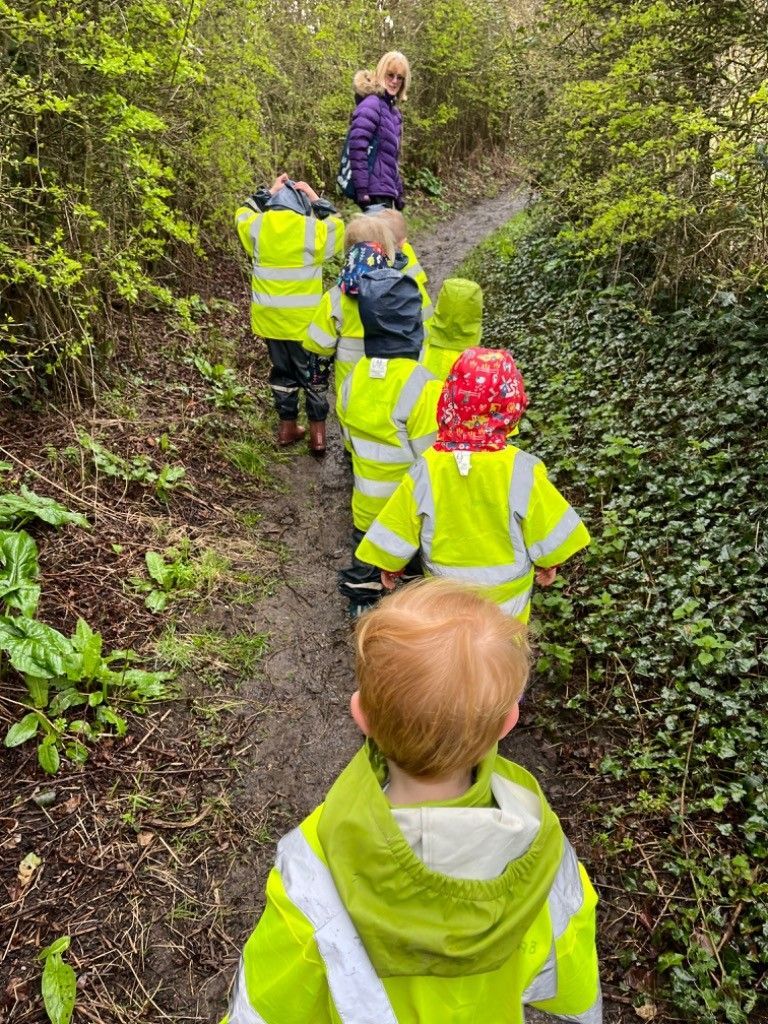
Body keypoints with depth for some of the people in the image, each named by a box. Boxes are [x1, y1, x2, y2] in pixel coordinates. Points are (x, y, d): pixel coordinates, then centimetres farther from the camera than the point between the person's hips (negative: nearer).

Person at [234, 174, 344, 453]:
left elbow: (243, 213, 19)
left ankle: (287, 426, 27)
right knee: (312, 373, 11)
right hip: (305, 320, -3)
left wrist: (269, 191, 16)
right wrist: (315, 198, 9)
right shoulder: (314, 230, -12)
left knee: (282, 371, 19)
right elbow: (337, 227, 9)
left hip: (270, 318, 3)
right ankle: (317, 432, 15)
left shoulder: (257, 227, -5)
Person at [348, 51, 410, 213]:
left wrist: (399, 192, 19)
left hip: (386, 192, 9)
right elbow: (357, 149, -18)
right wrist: (361, 189, -22)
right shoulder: (371, 105, -9)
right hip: (374, 193, -9)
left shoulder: (393, 110, 17)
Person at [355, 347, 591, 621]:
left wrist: (389, 567, 8)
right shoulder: (522, 469, -27)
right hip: (506, 598, 0)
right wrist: (549, 565, 8)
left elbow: (397, 530, -11)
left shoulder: (427, 468, -24)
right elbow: (547, 530, -12)